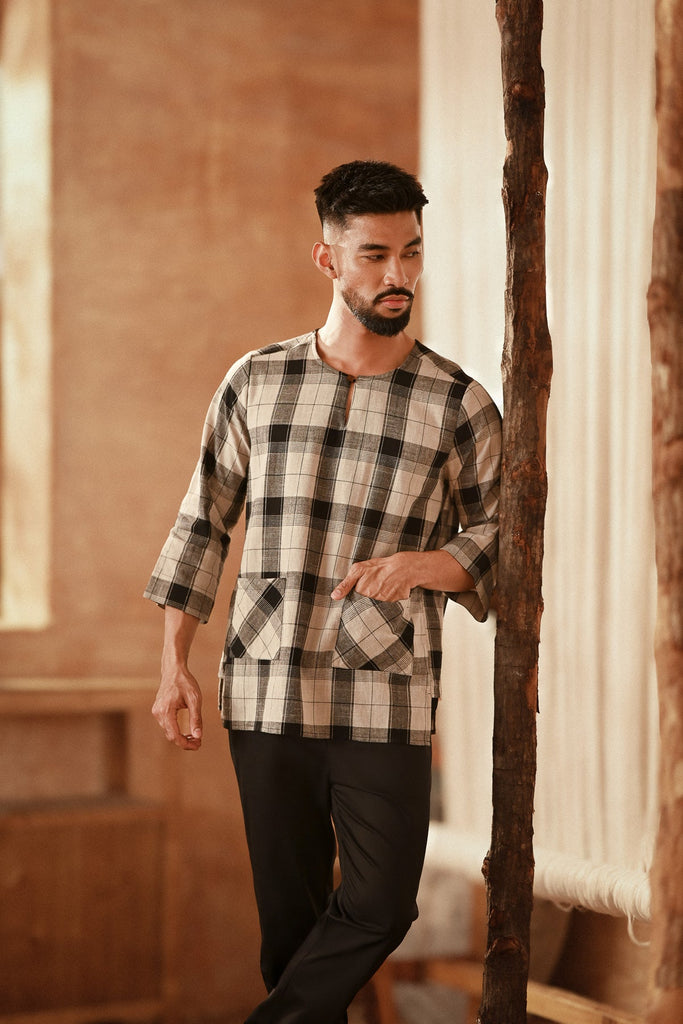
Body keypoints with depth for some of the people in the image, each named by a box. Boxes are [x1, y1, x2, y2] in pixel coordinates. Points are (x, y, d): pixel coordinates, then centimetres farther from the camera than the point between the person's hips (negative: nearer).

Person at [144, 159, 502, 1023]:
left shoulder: (457, 404, 2)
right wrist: (174, 663, 9)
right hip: (267, 691, 1)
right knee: (290, 910, 7)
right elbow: (203, 523, 13)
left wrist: (421, 564, -16)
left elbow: (500, 542, 5)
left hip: (387, 700, -1)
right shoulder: (255, 384, 6)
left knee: (381, 907, -5)